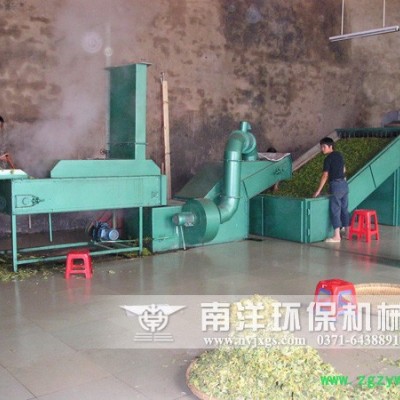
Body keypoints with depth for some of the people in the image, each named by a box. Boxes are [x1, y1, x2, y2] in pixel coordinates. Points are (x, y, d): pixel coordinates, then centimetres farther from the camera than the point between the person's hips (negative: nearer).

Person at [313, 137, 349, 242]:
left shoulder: (328, 159, -12)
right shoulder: (339, 154, 11)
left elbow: (325, 176, -14)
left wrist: (318, 190, -12)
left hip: (336, 185, -8)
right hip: (344, 184, 8)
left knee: (335, 211, -6)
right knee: (344, 209, 15)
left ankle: (336, 236, -9)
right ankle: (347, 232, 22)